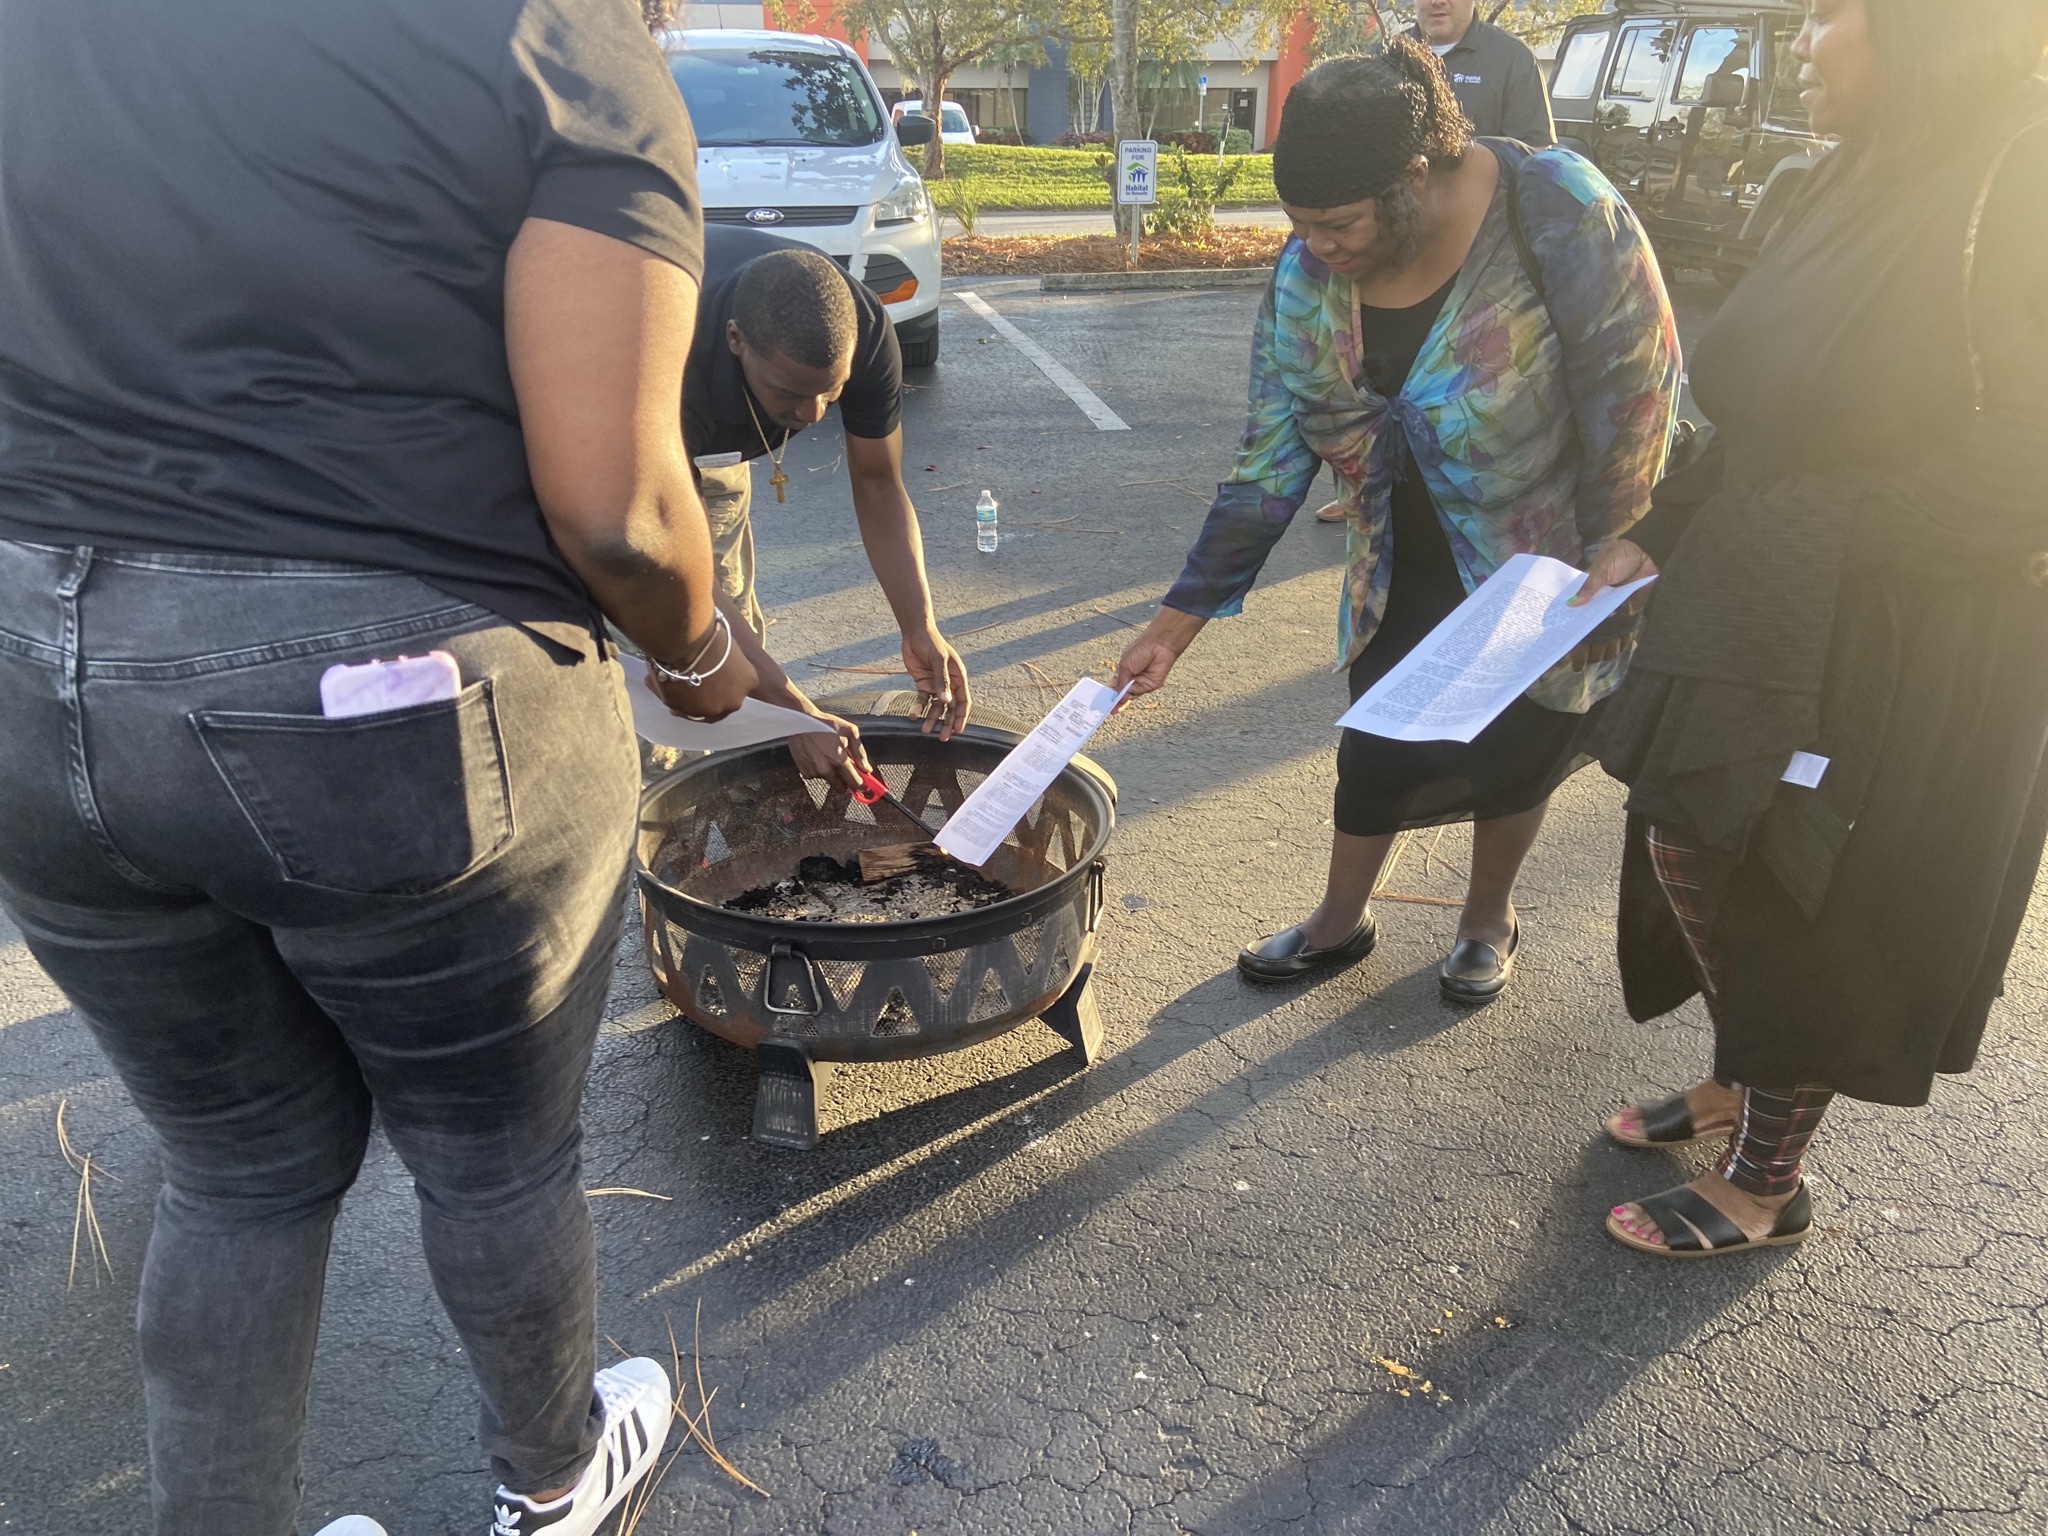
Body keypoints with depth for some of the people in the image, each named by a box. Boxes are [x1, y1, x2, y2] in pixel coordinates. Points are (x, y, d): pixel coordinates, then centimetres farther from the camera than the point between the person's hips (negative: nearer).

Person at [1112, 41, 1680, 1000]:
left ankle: (1488, 920, 39)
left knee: (1515, 755, 11)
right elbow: (1271, 457, -9)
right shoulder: (1306, 278, -11)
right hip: (1406, 576, 4)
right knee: (1377, 748, 9)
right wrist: (1181, 618, -11)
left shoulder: (1557, 213, -26)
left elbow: (1636, 386, -18)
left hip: (1549, 566, -3)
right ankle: (1339, 923, 34)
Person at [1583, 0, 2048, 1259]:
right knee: (1693, 849, 17)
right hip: (1767, 617, 8)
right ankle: (1743, 1085, 41)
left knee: (1811, 905, 5)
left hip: (1902, 659, -8)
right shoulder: (1869, 181, 8)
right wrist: (1662, 534, 3)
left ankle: (1770, 1179, 27)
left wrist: (1791, 538, -19)